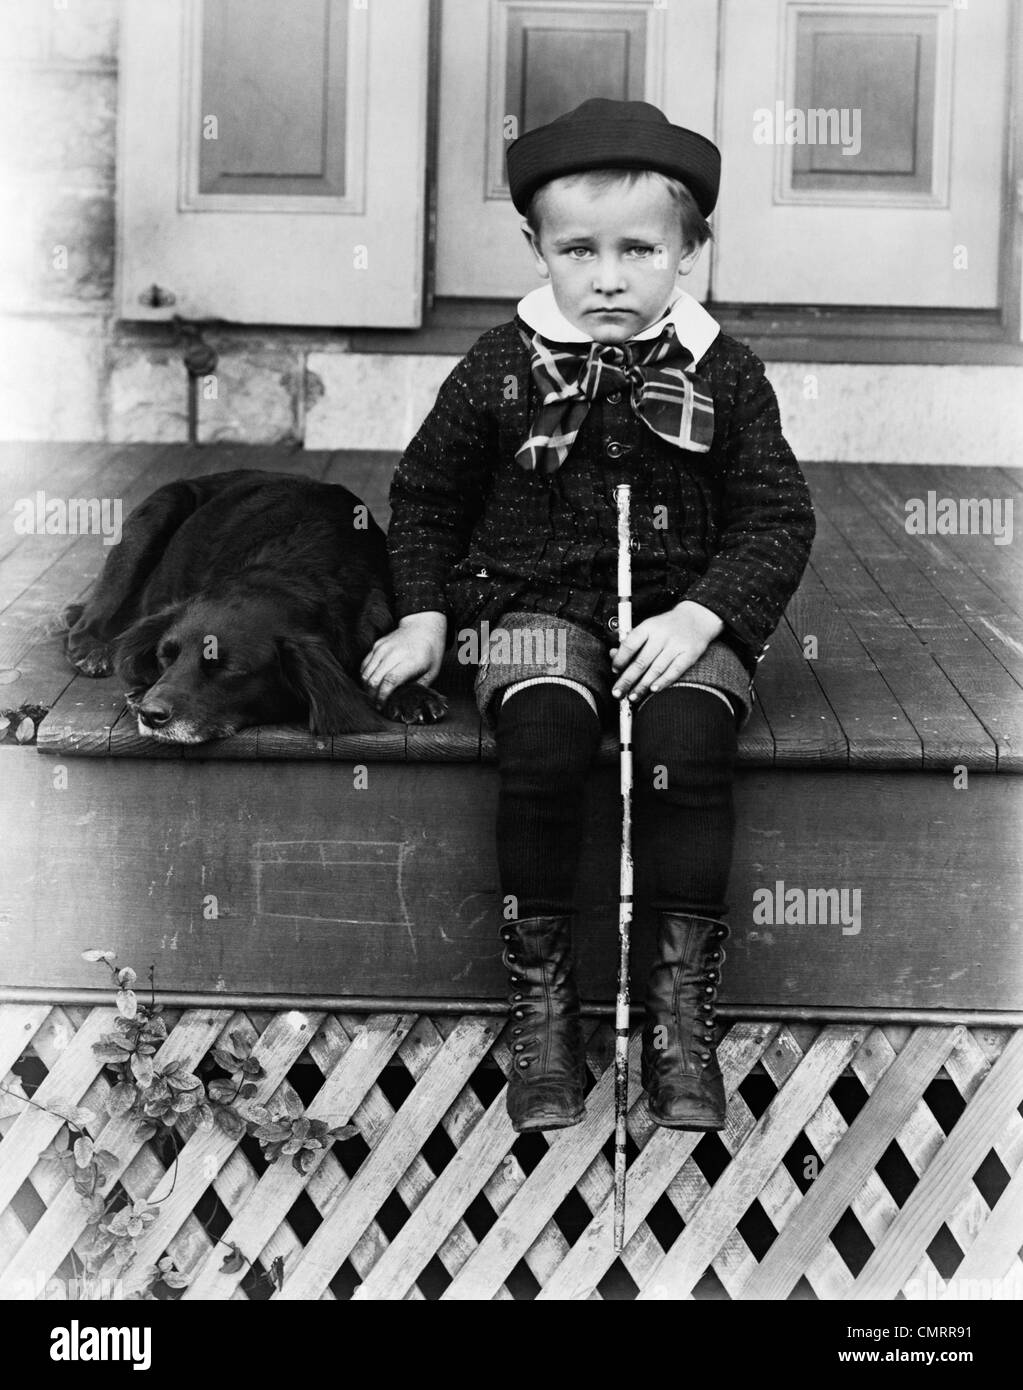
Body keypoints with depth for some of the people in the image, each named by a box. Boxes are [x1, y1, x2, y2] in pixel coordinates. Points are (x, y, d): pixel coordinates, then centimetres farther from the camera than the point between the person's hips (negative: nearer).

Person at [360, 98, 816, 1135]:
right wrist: (423, 616, 7)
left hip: (683, 613, 0)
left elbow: (778, 518, 3)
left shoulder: (723, 374, 3)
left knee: (686, 749, -30)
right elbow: (425, 494, 16)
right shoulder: (501, 368, 4)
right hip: (539, 603, 0)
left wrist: (701, 615, -12)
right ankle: (540, 1001, -17)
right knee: (542, 740, -31)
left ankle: (682, 1009, -16)